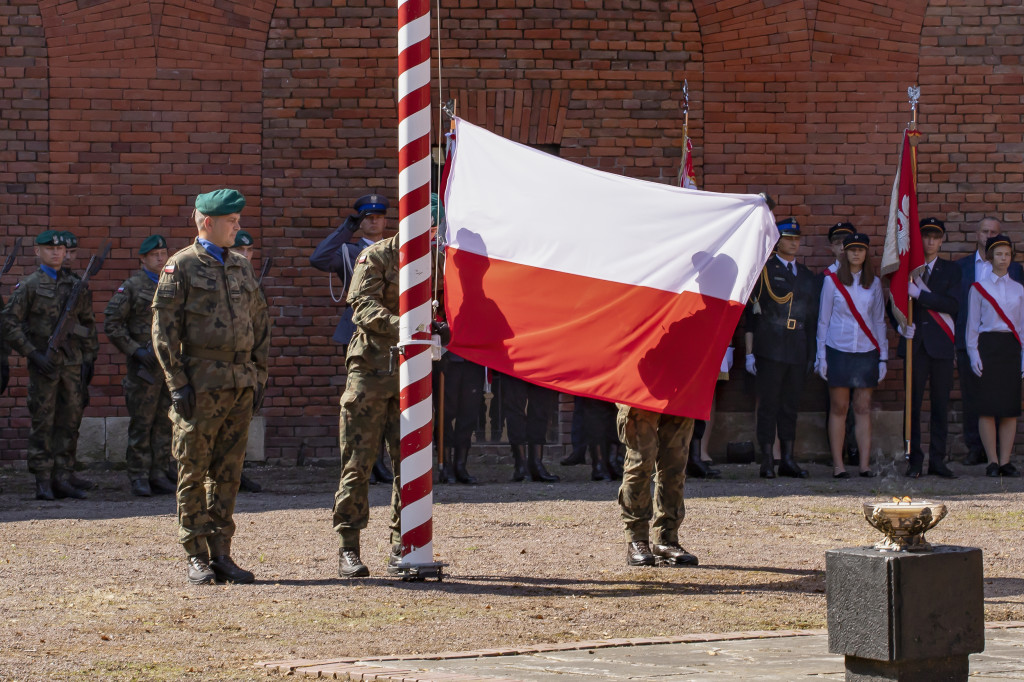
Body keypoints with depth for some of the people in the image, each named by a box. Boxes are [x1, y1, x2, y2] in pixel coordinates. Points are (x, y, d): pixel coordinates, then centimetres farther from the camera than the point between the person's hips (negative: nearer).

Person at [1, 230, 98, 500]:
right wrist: (33, 354, -11)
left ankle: (62, 477, 11)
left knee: (70, 421, 4)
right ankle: (43, 481, 1)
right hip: (44, 363, -4)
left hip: (72, 363, 4)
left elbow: (88, 322, 21)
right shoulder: (28, 286, -1)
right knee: (43, 422, -3)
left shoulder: (76, 285, 13)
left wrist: (89, 354, 10)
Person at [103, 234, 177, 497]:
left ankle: (159, 475, 12)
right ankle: (139, 478, 1)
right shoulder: (132, 287, -3)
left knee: (166, 423, 6)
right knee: (141, 423, -3)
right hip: (144, 365, -5)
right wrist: (135, 350, -12)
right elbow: (111, 323, -6)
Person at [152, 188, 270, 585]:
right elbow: (163, 328, -6)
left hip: (241, 384, 5)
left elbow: (260, 324, 21)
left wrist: (259, 374, 12)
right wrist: (177, 382, -12)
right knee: (194, 471, -1)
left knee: (228, 473, 7)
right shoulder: (181, 266, -2)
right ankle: (195, 557, 3)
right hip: (201, 384, -5)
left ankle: (221, 554, 12)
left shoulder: (242, 268, 16)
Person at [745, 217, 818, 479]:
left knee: (790, 406, 7)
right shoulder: (763, 271, 1)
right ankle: (767, 462, -1)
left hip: (797, 351, 5)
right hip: (769, 349, -5)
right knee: (768, 406, -4)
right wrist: (750, 352, -6)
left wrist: (811, 355, 13)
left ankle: (787, 460, 11)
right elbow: (751, 313, -1)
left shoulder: (807, 277, 17)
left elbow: (811, 319, 19)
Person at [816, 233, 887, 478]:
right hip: (838, 350, -2)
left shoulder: (874, 283, 8)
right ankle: (838, 464, 3)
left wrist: (883, 357, 7)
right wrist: (821, 356, 0)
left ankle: (865, 464, -1)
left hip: (866, 352, 2)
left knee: (864, 408, 0)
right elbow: (823, 320, 4)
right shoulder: (832, 281, 2)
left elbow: (879, 321, 12)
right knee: (839, 408, 0)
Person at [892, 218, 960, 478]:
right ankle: (915, 461, 2)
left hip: (941, 346, 0)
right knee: (913, 404, -3)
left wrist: (919, 293, -15)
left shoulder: (950, 271, 9)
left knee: (940, 405, 1)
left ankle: (937, 460, 6)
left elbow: (953, 305, -6)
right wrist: (901, 324, -8)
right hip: (915, 343, 0)